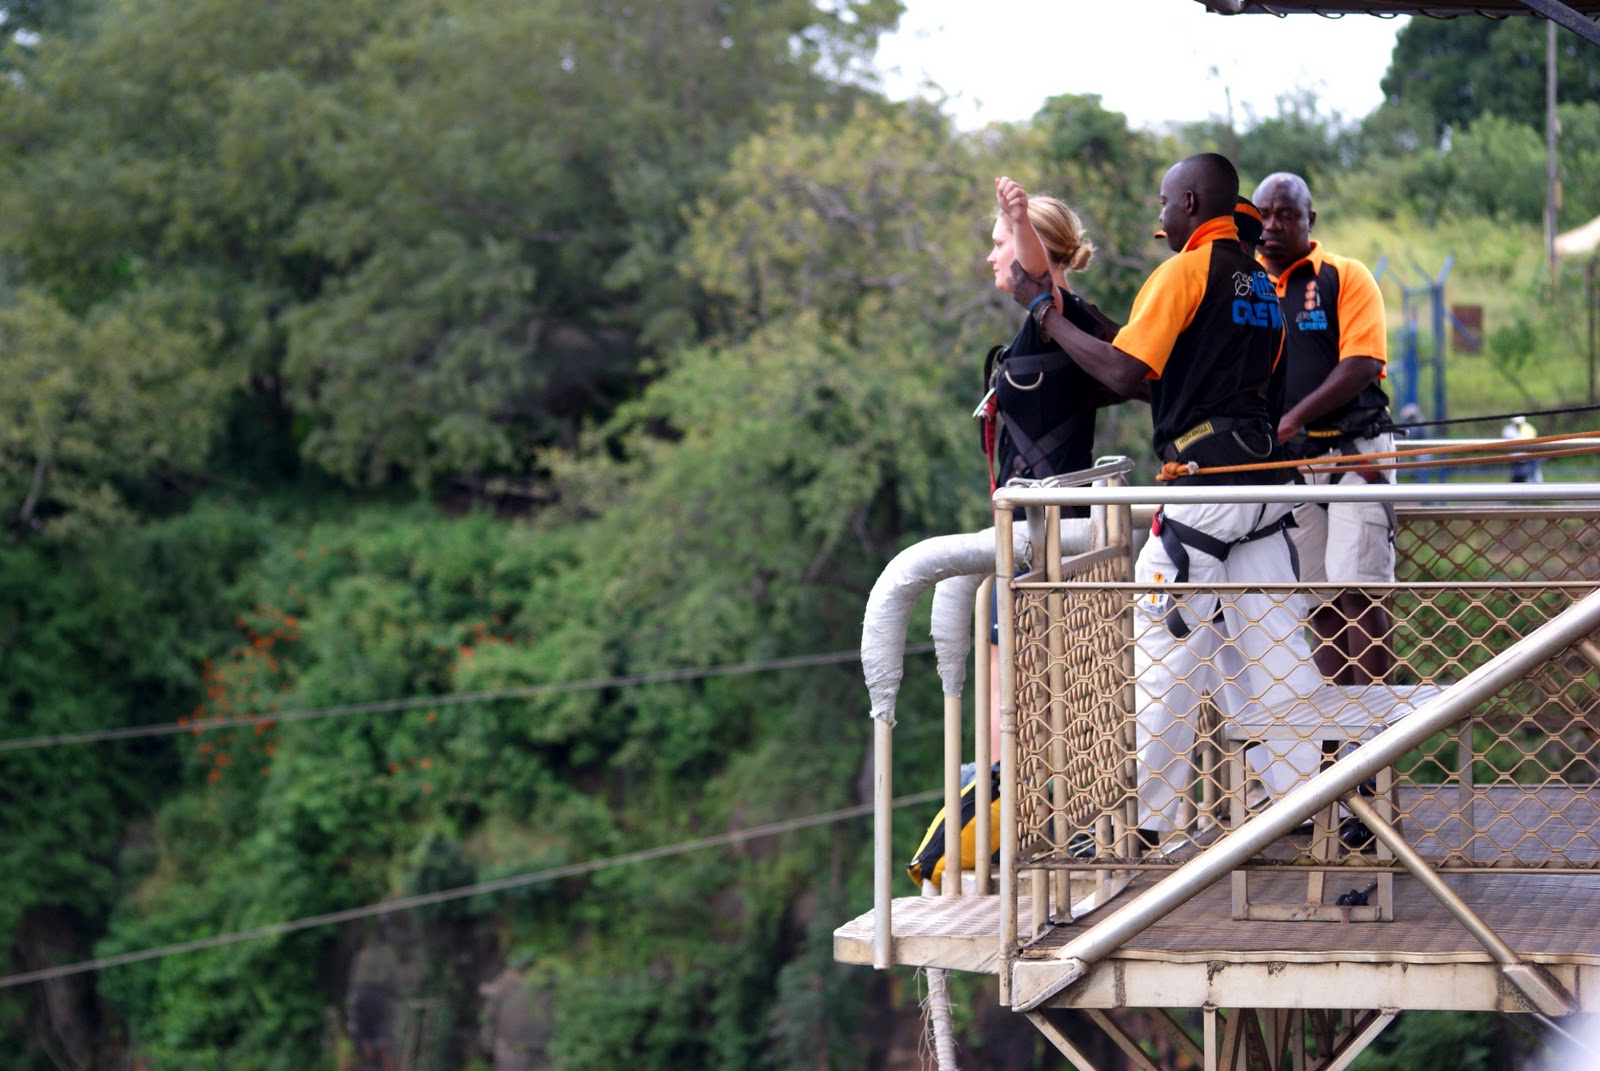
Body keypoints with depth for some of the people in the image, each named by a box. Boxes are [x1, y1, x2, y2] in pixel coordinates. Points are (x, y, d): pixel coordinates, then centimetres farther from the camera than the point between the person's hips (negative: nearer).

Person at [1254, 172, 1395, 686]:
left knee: (1356, 589, -14)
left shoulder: (1345, 277, 0)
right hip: (1285, 465, 4)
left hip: (1352, 454, -4)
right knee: (1320, 604, 4)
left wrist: (1293, 418, -21)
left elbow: (1361, 365, -11)